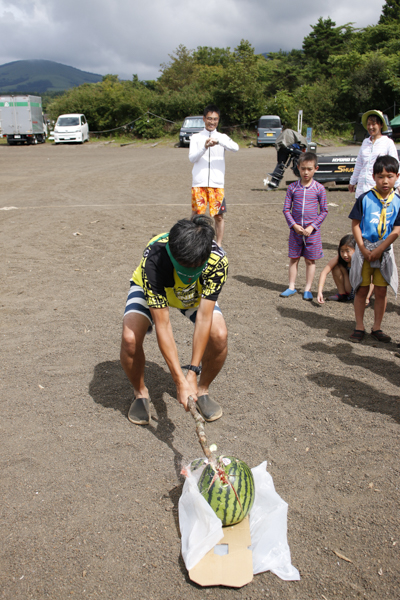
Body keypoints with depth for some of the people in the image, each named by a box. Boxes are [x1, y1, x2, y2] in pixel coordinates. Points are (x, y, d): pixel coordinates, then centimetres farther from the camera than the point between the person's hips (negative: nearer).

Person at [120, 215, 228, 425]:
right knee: (130, 338, -26)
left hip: (197, 292, 2)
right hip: (150, 289, -1)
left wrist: (192, 373, -36)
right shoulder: (154, 259, -42)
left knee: (219, 335, -23)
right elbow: (162, 325, -39)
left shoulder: (217, 260, -36)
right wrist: (180, 380, -41)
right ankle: (140, 393, 5)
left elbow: (204, 317, -33)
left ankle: (202, 390, 6)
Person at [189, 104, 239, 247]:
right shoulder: (196, 137, 9)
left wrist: (218, 141, -25)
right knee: (196, 214, 2)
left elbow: (235, 148, -10)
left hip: (217, 183, 0)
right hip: (199, 183, 0)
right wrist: (205, 147, -21)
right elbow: (192, 158, -4)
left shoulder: (222, 137, 10)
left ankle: (219, 245, 14)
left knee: (219, 216, 2)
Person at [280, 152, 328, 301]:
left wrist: (312, 226, -10)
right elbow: (286, 209, 1)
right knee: (293, 259, 9)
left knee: (310, 260, 7)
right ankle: (291, 287, 21)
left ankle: (308, 289, 19)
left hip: (312, 231, -1)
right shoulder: (292, 188, -1)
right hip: (295, 229, 1)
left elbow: (324, 211, 0)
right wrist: (294, 225, -11)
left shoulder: (319, 189, -3)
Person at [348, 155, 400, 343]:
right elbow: (355, 224, -5)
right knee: (361, 290, 4)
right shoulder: (364, 198, -4)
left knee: (381, 291, 6)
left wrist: (378, 251, -13)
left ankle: (377, 328, 18)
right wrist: (364, 250, -12)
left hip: (384, 251, 1)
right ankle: (359, 327, 15)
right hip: (364, 250, -1)